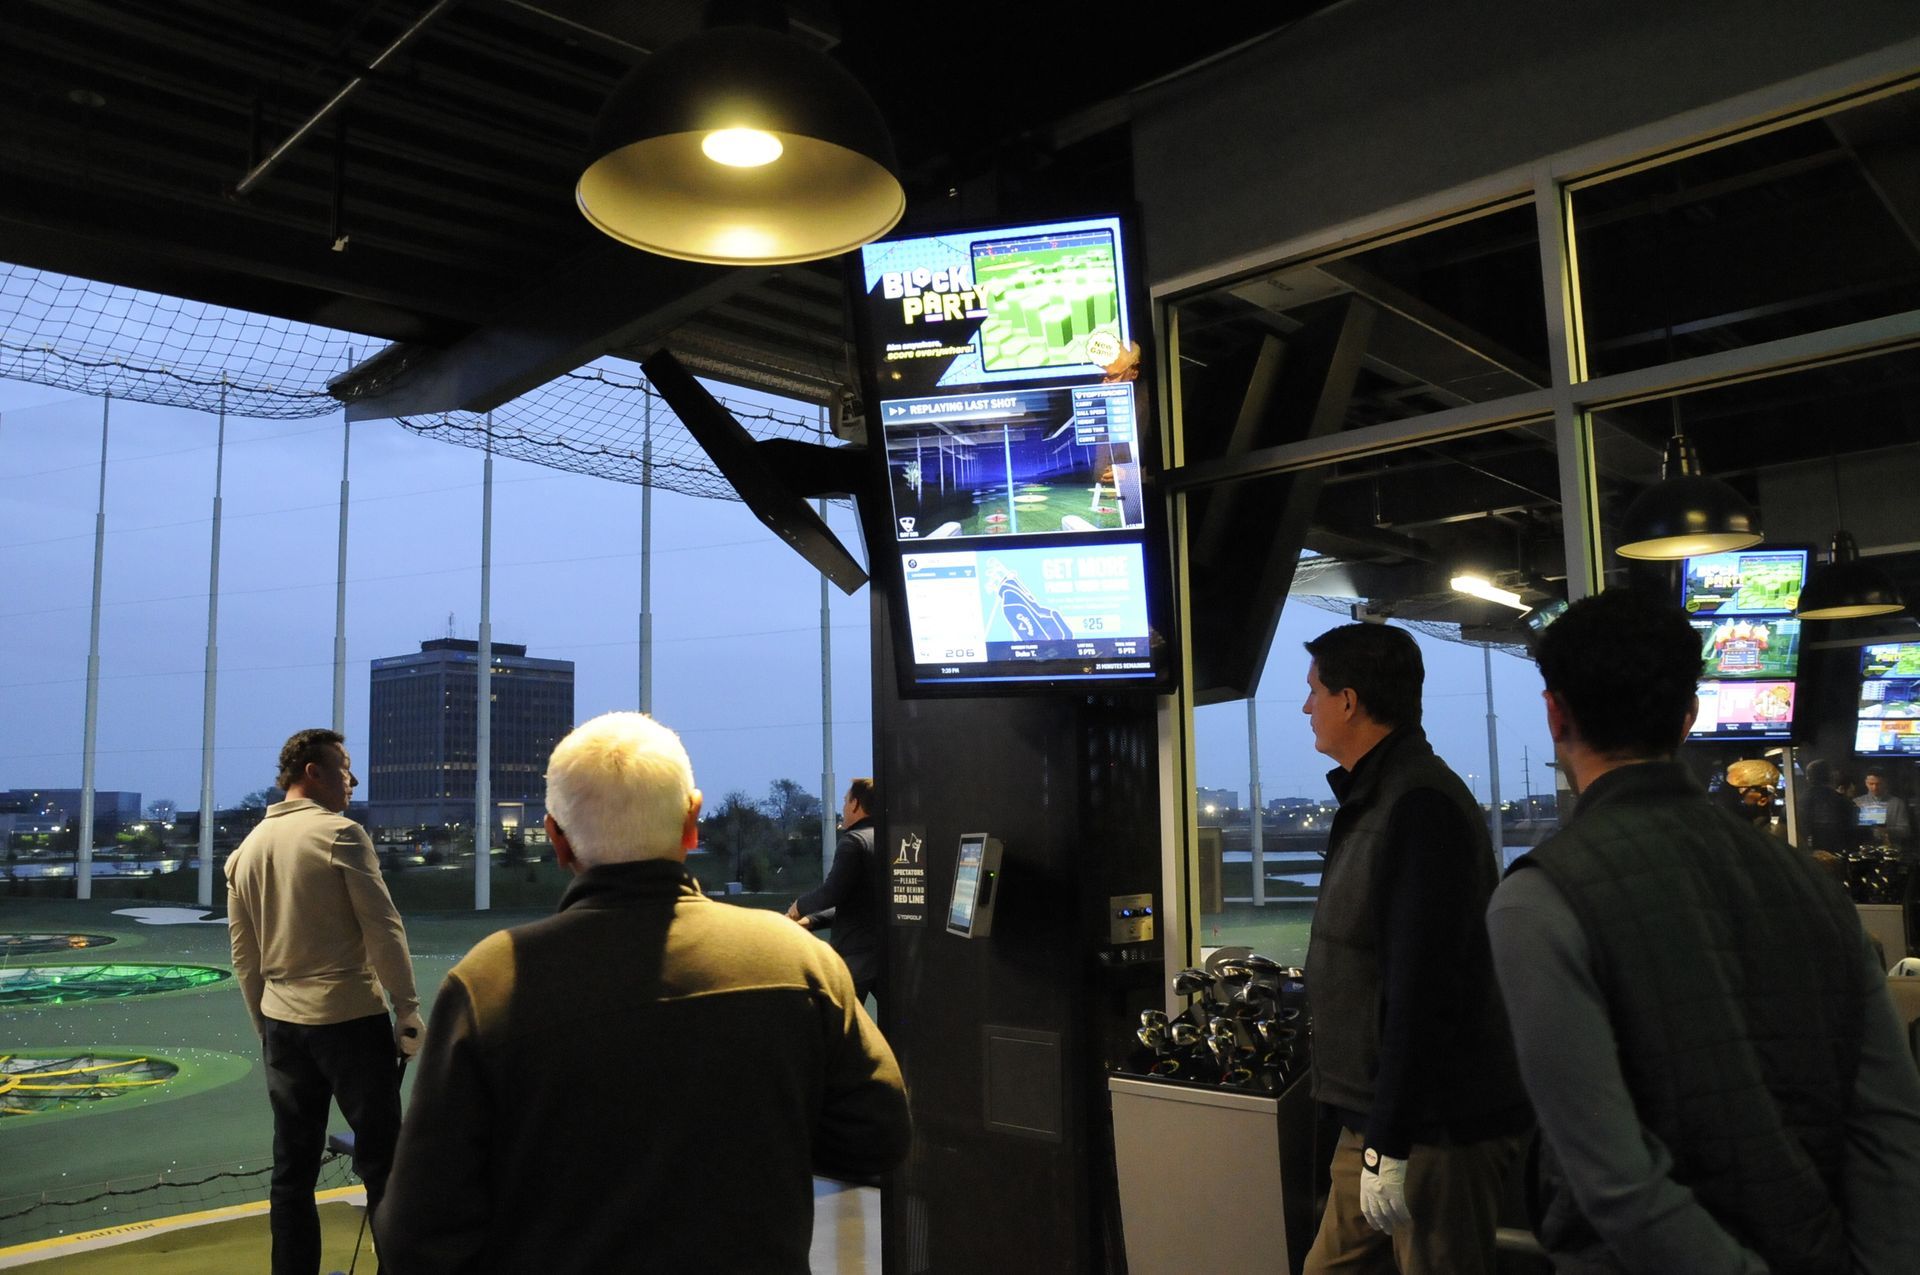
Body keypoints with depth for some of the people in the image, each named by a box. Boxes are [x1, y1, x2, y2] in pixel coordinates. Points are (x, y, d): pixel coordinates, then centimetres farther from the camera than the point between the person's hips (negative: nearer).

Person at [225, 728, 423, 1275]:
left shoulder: (249, 847, 10)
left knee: (292, 1167, 13)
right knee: (381, 1159, 1)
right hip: (351, 1019, -6)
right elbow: (383, 929, -14)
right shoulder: (341, 834, -10)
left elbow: (244, 953, 14)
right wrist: (408, 1011, -10)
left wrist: (264, 1026, 21)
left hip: (282, 1024, 7)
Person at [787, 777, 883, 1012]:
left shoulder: (853, 840, -11)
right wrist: (811, 920, 17)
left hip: (857, 954, -8)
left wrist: (799, 906, 0)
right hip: (889, 949, 8)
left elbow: (832, 892, -20)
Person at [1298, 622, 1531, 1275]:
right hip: (1376, 1119, 9)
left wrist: (1390, 1144, -22)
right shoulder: (1374, 797, 12)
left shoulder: (1420, 807, -20)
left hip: (1436, 1130, -9)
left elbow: (1422, 992, -25)